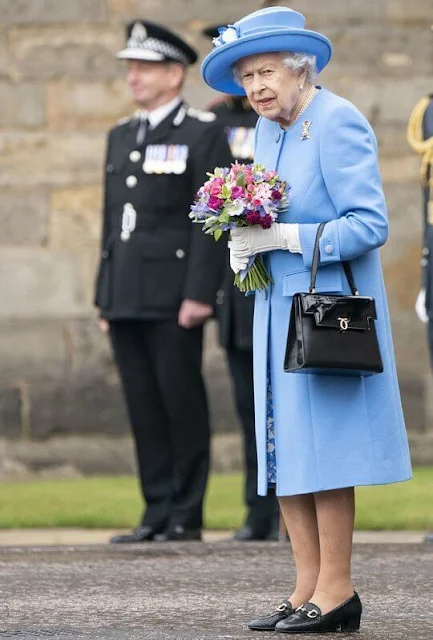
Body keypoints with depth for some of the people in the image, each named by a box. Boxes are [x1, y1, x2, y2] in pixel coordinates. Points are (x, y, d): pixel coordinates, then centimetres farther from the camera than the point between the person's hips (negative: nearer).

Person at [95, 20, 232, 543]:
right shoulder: (121, 137, 19)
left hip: (173, 299, -7)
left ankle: (186, 516, 2)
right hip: (126, 299, 7)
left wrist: (199, 294, -16)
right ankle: (157, 512, 10)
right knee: (143, 407, 6)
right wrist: (104, 295, 15)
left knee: (182, 404, -3)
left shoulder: (204, 134, -2)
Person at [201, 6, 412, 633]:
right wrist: (248, 249, 4)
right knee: (283, 447, 6)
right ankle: (308, 588, 10)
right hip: (280, 308, 9)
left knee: (323, 443, -7)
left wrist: (286, 237, -22)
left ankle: (336, 591, -1)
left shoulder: (338, 123, -12)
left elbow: (370, 225, -18)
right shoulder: (268, 131, 14)